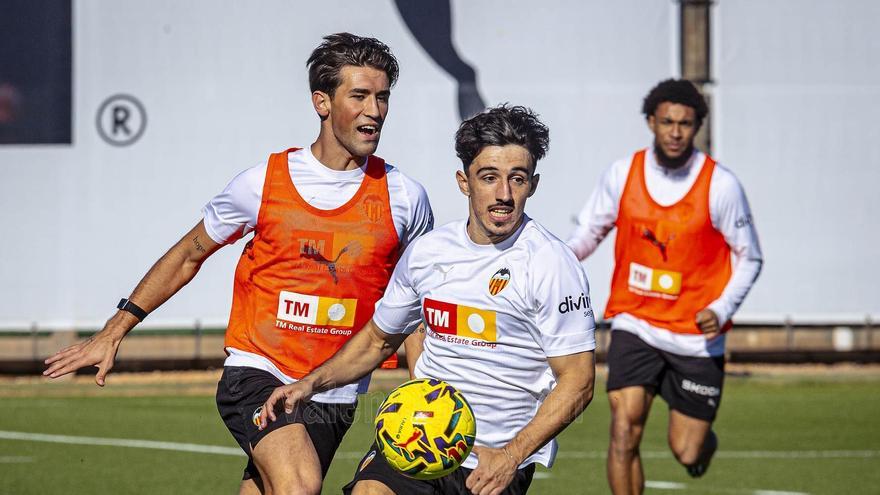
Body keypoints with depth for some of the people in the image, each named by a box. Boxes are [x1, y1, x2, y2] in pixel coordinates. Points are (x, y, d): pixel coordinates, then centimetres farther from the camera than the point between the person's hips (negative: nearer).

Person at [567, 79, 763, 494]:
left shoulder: (721, 185, -9)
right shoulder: (622, 174, -3)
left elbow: (749, 258, 0)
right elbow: (589, 230, 12)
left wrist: (722, 309, -17)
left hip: (696, 334, -1)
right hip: (635, 324, 1)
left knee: (686, 454, 4)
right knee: (624, 431, -17)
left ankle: (705, 439, 42)